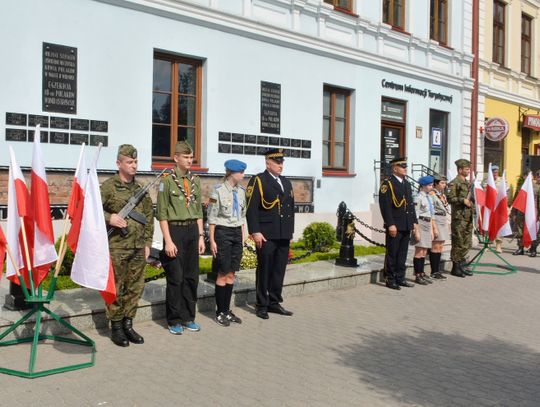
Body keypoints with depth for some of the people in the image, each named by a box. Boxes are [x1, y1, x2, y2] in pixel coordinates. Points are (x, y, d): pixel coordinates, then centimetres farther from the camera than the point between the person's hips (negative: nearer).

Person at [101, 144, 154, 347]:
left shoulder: (141, 189, 12)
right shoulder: (108, 186, -4)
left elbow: (149, 217, 16)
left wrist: (147, 243, 12)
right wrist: (109, 218, -20)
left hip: (139, 247, 5)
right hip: (117, 247, -5)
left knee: (135, 288, 10)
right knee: (115, 289, 3)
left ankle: (128, 324, 23)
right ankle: (116, 327, 15)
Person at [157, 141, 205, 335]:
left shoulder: (195, 180, 12)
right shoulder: (167, 181, -5)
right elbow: (162, 214, -8)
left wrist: (200, 236, 10)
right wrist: (168, 241, -13)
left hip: (192, 231, 6)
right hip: (175, 230, -5)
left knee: (192, 277, 9)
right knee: (175, 278, 0)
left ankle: (188, 317, 22)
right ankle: (174, 320, 13)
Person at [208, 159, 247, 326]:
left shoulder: (241, 191, 8)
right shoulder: (219, 190, -10)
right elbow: (211, 217, -8)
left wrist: (243, 237, 12)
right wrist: (212, 241, -10)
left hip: (237, 233, 6)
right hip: (223, 232, -6)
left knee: (231, 274, 10)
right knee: (223, 274, 1)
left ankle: (227, 310, 20)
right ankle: (220, 312, 14)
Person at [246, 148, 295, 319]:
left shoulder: (287, 183, 18)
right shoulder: (258, 181, -4)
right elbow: (251, 209, -10)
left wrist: (290, 231, 15)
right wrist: (255, 232, -16)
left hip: (284, 235, 6)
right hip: (266, 235, -6)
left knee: (279, 270, 11)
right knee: (264, 270, 3)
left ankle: (274, 302, 23)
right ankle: (262, 305, 14)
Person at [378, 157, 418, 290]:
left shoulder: (407, 184, 16)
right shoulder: (387, 183, -9)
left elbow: (411, 204, 19)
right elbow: (385, 206, -15)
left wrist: (414, 222, 13)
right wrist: (390, 224, -19)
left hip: (406, 226, 8)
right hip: (395, 226, -7)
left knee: (402, 254, 13)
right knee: (392, 254, 1)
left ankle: (400, 278, 21)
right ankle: (390, 280, 9)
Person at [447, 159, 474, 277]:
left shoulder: (467, 183, 18)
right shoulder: (454, 183, -9)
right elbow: (450, 198, -18)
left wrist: (471, 202, 10)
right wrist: (462, 200, -20)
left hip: (468, 217, 9)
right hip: (459, 217, -9)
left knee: (467, 243, 11)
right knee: (458, 243, -3)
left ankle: (462, 266, 20)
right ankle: (455, 268, 5)